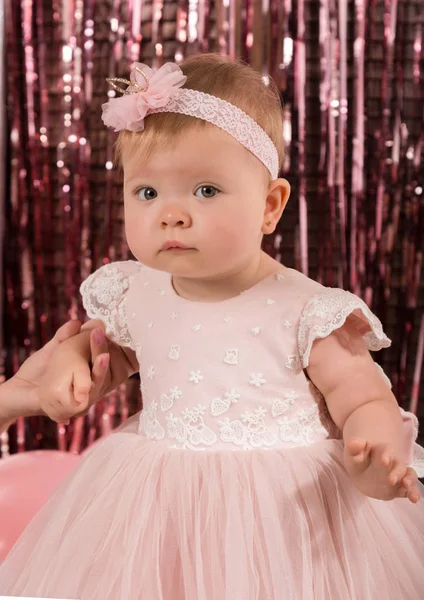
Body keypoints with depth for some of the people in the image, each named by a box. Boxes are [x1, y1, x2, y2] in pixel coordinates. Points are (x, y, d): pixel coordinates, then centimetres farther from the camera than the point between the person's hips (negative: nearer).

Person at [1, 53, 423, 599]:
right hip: (156, 512, 4)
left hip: (285, 513, -3)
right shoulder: (135, 295, -1)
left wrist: (378, 454, -32)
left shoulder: (306, 313, -15)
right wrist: (72, 359, -1)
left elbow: (368, 404, -10)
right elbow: (114, 345, 21)